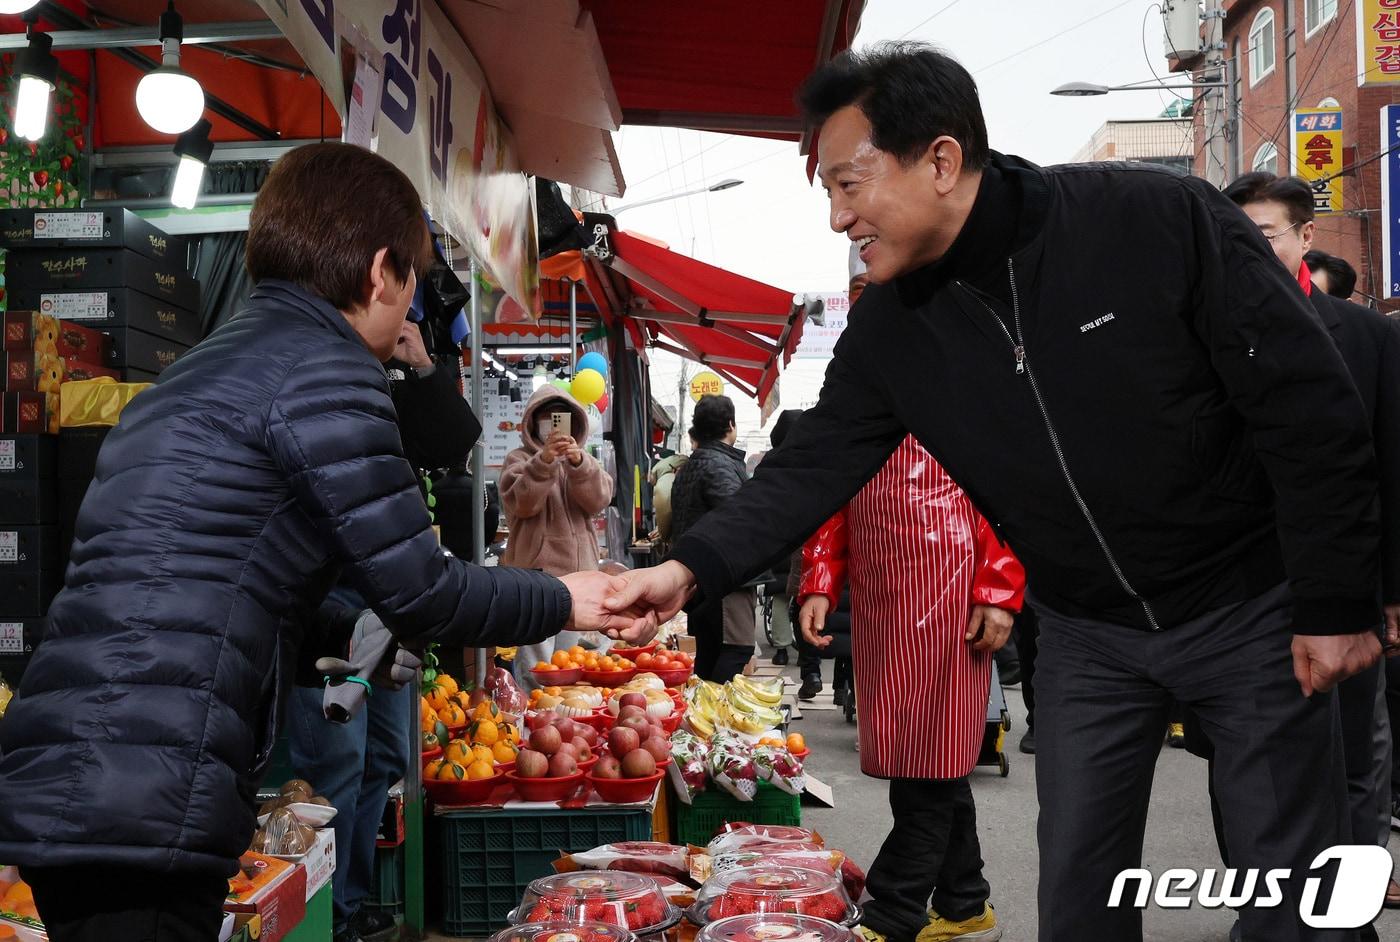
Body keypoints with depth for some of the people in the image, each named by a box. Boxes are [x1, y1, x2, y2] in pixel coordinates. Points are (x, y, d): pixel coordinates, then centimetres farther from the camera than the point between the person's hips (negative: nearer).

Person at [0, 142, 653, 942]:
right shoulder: (324, 367, -8)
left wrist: (355, 634, 42)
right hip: (144, 807, -10)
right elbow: (420, 594, -6)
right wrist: (563, 602, 11)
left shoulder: (202, 371, 21)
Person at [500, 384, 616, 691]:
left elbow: (599, 500, -3)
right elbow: (521, 503, -13)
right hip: (536, 571, -4)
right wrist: (543, 461, -26)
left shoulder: (584, 462, 15)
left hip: (578, 571, 4)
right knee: (536, 666, -12)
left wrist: (579, 462, -20)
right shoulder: (519, 460, 4)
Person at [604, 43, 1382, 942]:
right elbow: (810, 470, -4)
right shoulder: (889, 330, -6)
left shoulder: (1161, 219, -21)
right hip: (1088, 635, 4)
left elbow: (1311, 406, -17)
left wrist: (1336, 603, -15)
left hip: (1251, 608, -4)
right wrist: (691, 568, -19)